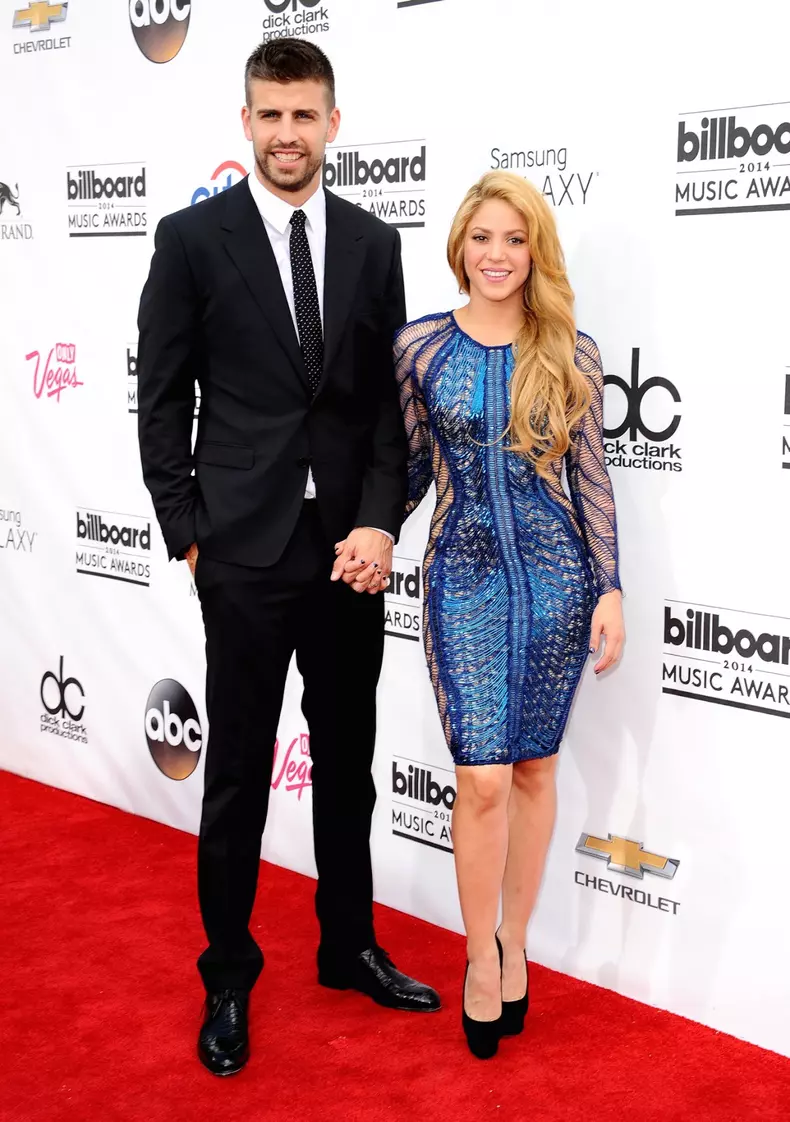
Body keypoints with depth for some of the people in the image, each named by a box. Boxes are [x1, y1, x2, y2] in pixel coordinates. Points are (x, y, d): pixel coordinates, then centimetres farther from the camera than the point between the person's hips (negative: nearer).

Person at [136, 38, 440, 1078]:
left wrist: (380, 521, -7)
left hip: (351, 547, 3)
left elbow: (392, 397, 5)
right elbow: (161, 399, -1)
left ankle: (350, 945, 32)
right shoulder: (192, 237, -3)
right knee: (238, 772, 7)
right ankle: (228, 974, 23)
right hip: (244, 549, -3)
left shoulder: (374, 242, 6)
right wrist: (187, 531, -4)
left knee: (348, 761, 15)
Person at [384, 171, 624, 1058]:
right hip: (464, 578, -1)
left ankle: (514, 944, 27)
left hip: (555, 576, 1)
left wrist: (609, 589, -1)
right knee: (483, 780, -5)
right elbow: (412, 467, 9)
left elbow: (589, 476, 2)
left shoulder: (569, 353, 0)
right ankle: (482, 959, 15)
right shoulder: (419, 346, 0)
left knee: (534, 768, 10)